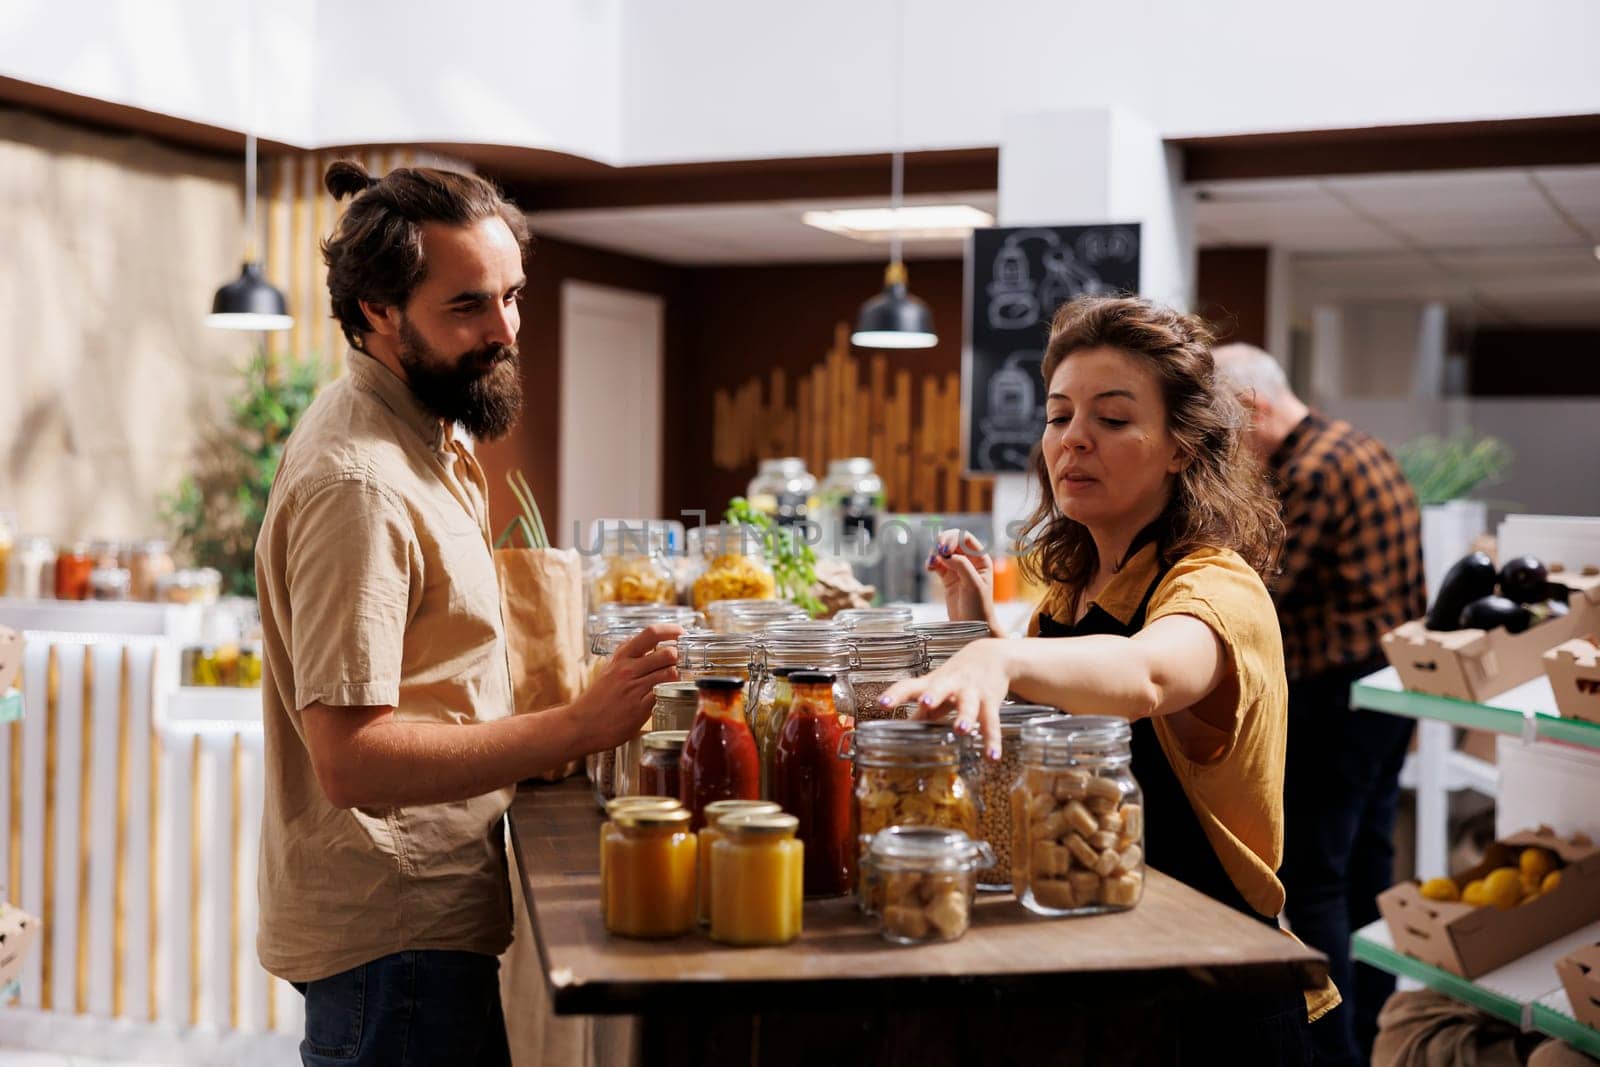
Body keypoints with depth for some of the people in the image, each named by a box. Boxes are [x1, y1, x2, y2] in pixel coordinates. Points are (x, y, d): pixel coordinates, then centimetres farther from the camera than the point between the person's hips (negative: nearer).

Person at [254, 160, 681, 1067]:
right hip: (395, 937, -10)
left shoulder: (421, 444, 11)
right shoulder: (360, 483, -22)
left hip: (417, 915, 10)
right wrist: (578, 728, -30)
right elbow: (350, 757, -27)